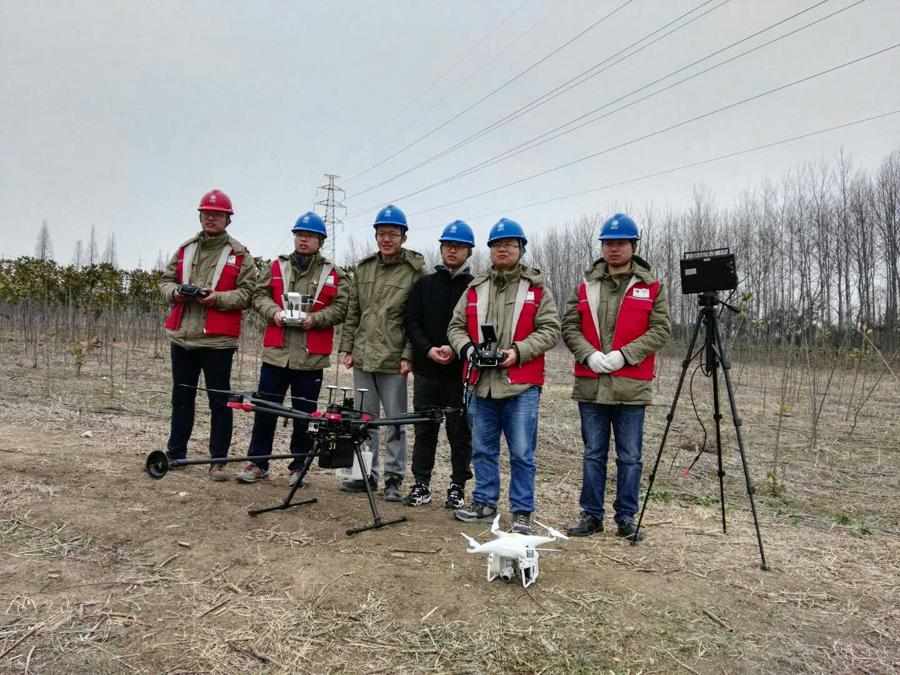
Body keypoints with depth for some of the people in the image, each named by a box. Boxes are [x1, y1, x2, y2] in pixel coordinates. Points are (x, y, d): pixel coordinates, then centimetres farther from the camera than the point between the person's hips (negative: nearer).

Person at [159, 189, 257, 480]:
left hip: (218, 339, -5)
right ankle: (176, 452, 27)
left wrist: (218, 297, -19)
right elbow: (166, 280, 16)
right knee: (181, 396, 15)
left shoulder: (240, 255, 0)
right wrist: (176, 292, -5)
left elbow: (247, 292, -5)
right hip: (182, 335, 5)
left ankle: (218, 461, 7)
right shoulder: (185, 249, 14)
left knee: (219, 400, -1)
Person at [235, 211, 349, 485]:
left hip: (311, 357, -1)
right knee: (265, 409, 7)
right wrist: (274, 311, -10)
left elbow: (340, 307, -1)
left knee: (304, 414, 7)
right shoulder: (277, 267, 11)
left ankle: (299, 465, 21)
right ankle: (257, 462, 19)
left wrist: (315, 319, -15)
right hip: (276, 351, 2)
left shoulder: (333, 274, 5)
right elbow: (259, 295, 9)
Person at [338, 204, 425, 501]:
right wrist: (347, 348, 9)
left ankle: (394, 478, 16)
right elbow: (352, 313, 14)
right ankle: (367, 473, 25)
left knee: (395, 421, 5)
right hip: (362, 357, 5)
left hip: (394, 361, -5)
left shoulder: (415, 271, -5)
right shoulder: (363, 268, 11)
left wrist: (408, 355, -13)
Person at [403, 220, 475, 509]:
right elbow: (412, 322, 5)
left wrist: (456, 350, -17)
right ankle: (421, 484, 20)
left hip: (461, 372, -2)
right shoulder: (424, 284, 10)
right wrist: (428, 349, -11)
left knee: (460, 431, 5)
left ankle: (458, 487, 17)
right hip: (426, 369, 2)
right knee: (424, 429, 9)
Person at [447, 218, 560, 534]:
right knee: (483, 449, 14)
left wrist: (518, 352, -15)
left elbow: (550, 330, -3)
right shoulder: (475, 288, 13)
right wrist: (466, 347, -7)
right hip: (482, 384, 4)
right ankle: (484, 501, 29)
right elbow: (456, 326, 13)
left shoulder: (537, 288, 3)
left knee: (521, 453, 1)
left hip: (522, 386, -4)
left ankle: (522, 511, 14)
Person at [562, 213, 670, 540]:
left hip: (631, 386, -2)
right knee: (593, 454, 11)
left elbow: (660, 330, -3)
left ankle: (626, 517, 20)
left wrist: (624, 355, -15)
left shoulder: (651, 287, 4)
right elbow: (569, 327, 7)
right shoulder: (586, 286, 10)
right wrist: (589, 354, -11)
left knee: (629, 457, 7)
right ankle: (591, 515, 21)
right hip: (590, 385, 2)